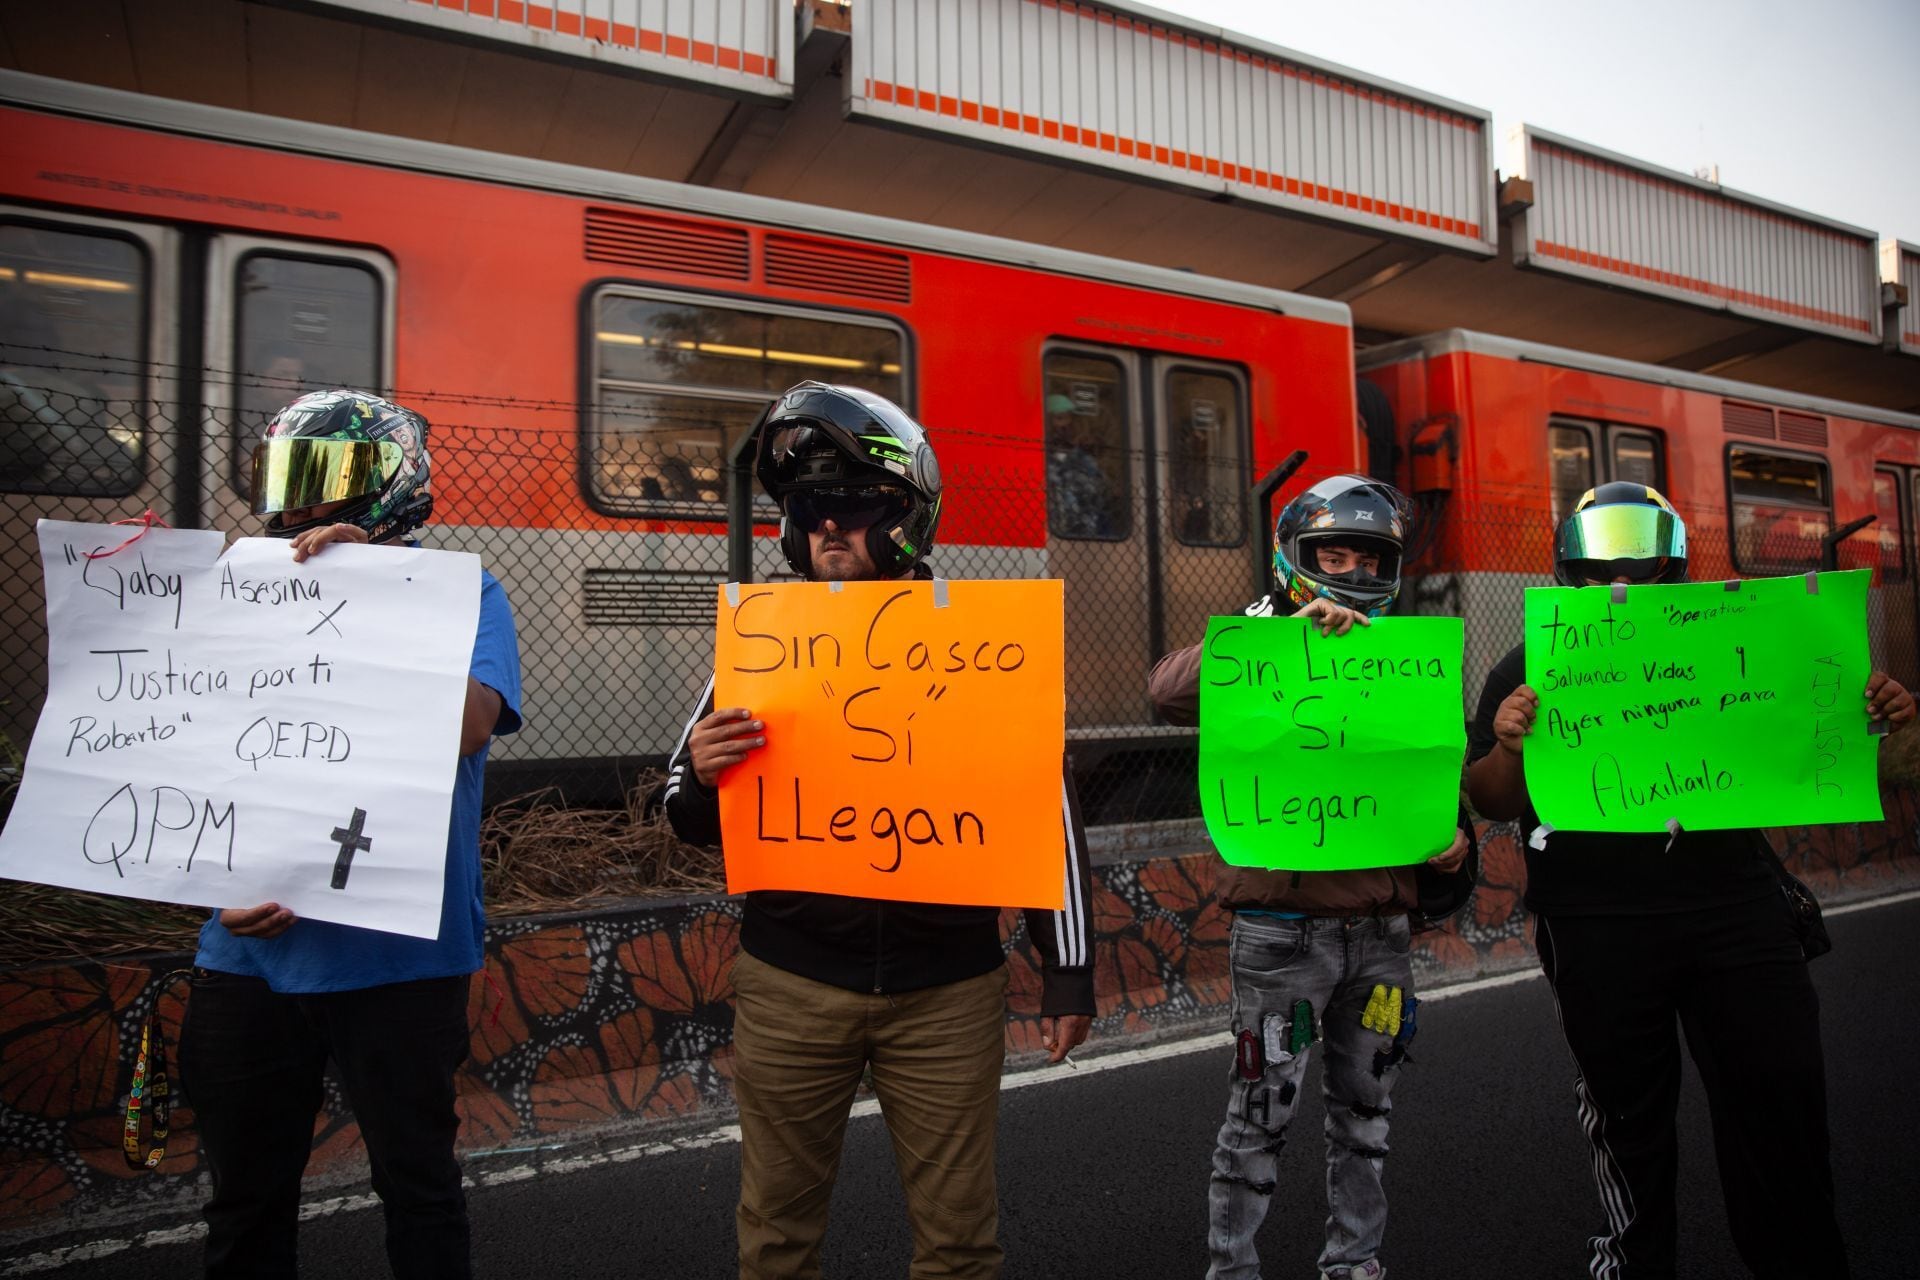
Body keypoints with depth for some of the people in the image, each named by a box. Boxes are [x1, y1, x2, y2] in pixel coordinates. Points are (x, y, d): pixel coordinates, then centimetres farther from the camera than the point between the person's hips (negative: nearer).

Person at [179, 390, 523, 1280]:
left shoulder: (462, 594, -5)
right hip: (251, 954, 5)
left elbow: (466, 725, -23)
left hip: (398, 956, -4)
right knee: (245, 1202, 19)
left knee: (417, 1187, 12)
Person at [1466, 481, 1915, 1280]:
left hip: (1733, 906, 3)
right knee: (1628, 1109, 11)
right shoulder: (1532, 667, 0)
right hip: (1596, 927, -2)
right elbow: (1492, 804, -3)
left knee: (1780, 1090, 8)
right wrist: (1506, 745, -24)